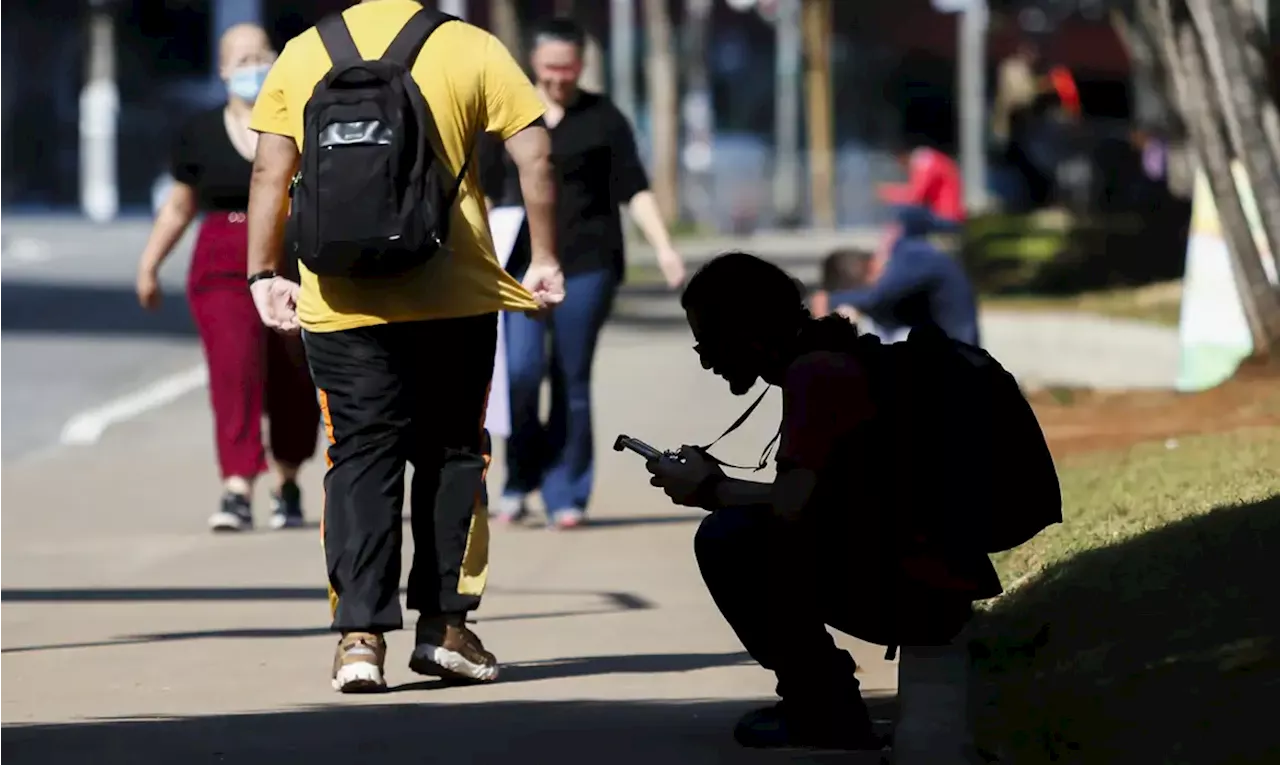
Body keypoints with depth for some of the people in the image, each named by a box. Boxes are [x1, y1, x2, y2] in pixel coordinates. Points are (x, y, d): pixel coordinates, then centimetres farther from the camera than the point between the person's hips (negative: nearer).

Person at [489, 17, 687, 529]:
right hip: (521, 262, 1)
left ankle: (566, 494, 8)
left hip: (586, 262, -1)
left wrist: (663, 248, -9)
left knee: (573, 382, 0)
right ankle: (520, 478, 6)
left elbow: (634, 189, 2)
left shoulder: (603, 119, 5)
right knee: (521, 371, -13)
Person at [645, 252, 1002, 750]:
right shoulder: (836, 360, 15)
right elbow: (807, 498, 20)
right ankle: (816, 698, 16)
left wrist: (711, 492, -6)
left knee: (728, 540, -15)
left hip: (918, 593, -10)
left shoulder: (815, 372, -15)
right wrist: (718, 482, 11)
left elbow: (791, 506, -24)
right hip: (935, 586, 10)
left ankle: (827, 717, -7)